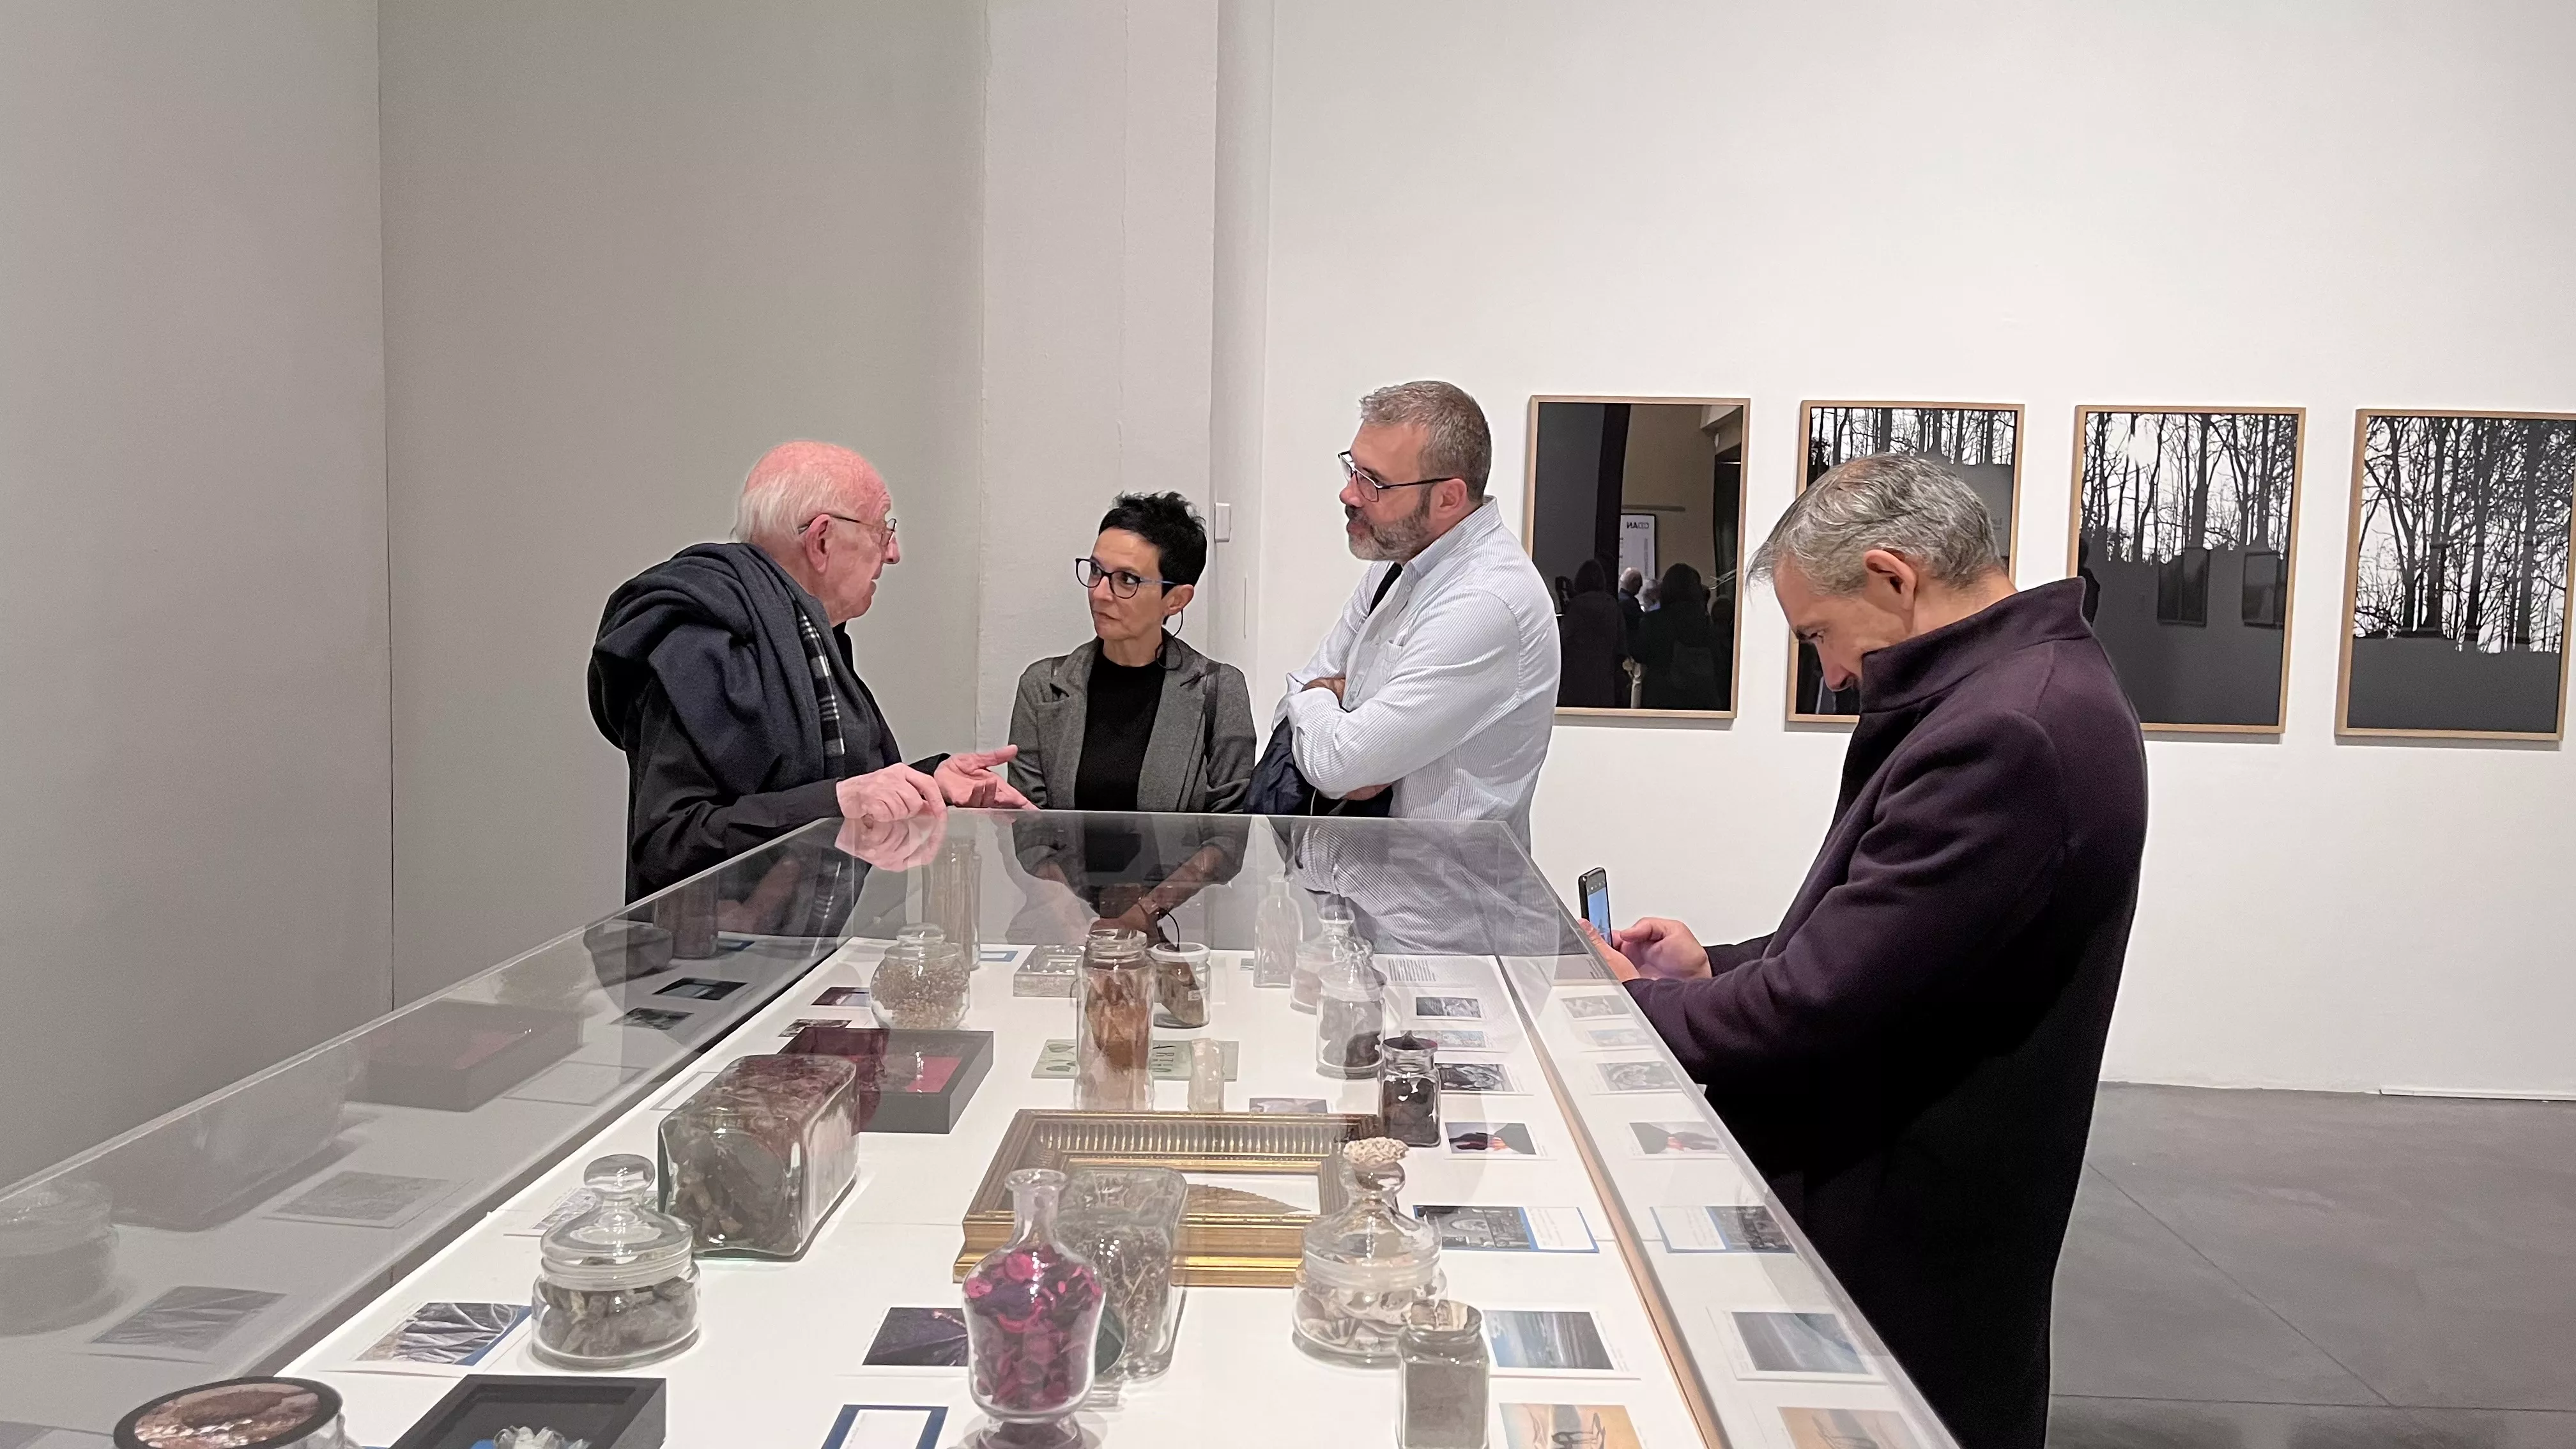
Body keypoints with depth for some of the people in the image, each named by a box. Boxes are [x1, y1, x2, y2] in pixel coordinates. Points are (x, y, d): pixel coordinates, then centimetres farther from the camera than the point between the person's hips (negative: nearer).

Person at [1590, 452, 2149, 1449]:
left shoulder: (2003, 734, -26)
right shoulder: (2032, 684, 8)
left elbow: (1825, 1001, -25)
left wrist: (1638, 1007, -9)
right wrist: (1721, 970, 7)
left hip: (1910, 1256, -9)